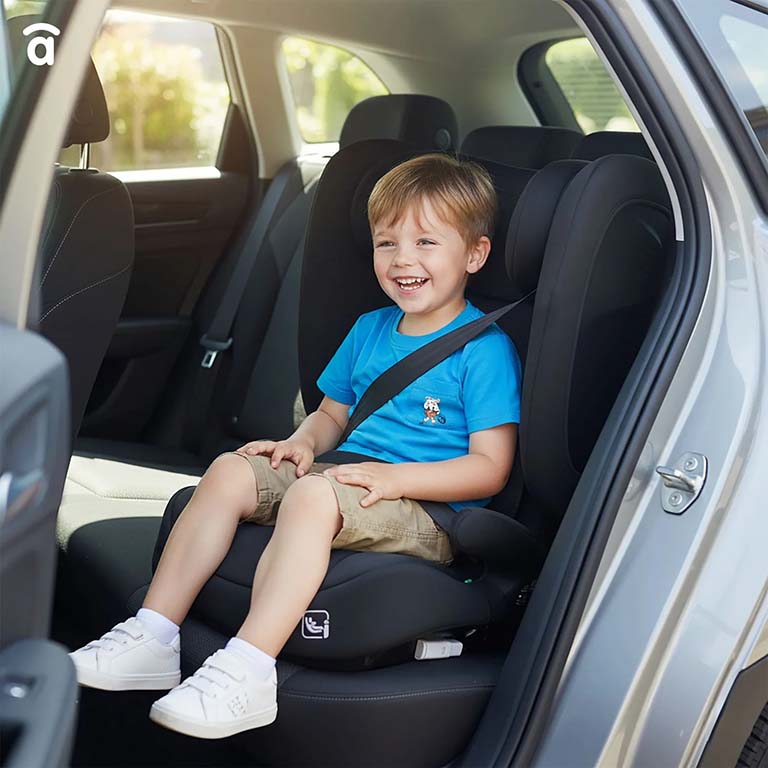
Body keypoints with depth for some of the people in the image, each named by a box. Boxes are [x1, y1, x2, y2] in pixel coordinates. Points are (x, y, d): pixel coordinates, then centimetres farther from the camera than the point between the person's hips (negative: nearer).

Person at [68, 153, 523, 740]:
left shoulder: (486, 349, -6)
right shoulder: (370, 329, 17)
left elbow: (491, 468, -12)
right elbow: (333, 413, 27)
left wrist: (395, 477, -22)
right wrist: (303, 442, 3)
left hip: (429, 509, -7)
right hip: (346, 474, 8)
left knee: (312, 495, -34)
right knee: (231, 471, -11)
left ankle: (248, 671, -39)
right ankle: (153, 637, -13)